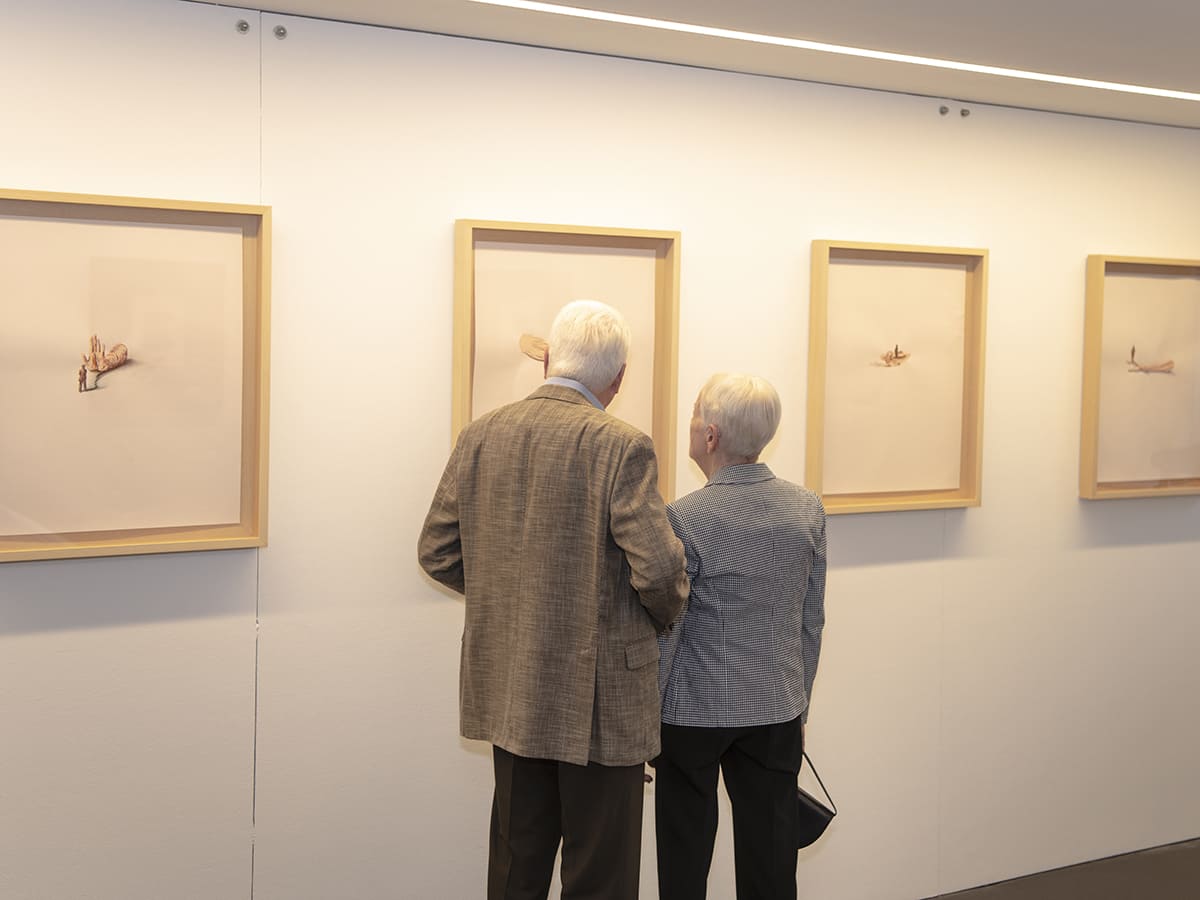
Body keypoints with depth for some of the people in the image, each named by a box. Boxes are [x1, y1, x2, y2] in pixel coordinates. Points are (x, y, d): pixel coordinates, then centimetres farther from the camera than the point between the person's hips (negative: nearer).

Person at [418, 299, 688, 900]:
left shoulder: (481, 436, 1)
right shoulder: (621, 448, -15)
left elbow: (436, 553, 6)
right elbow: (658, 570, -19)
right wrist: (663, 617, 3)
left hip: (509, 691, 6)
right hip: (597, 698, -5)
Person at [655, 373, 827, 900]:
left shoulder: (684, 519, -17)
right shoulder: (808, 509, -2)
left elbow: (663, 634, -12)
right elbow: (812, 622, 5)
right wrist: (798, 707, 16)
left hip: (694, 713, -4)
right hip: (777, 713, 4)